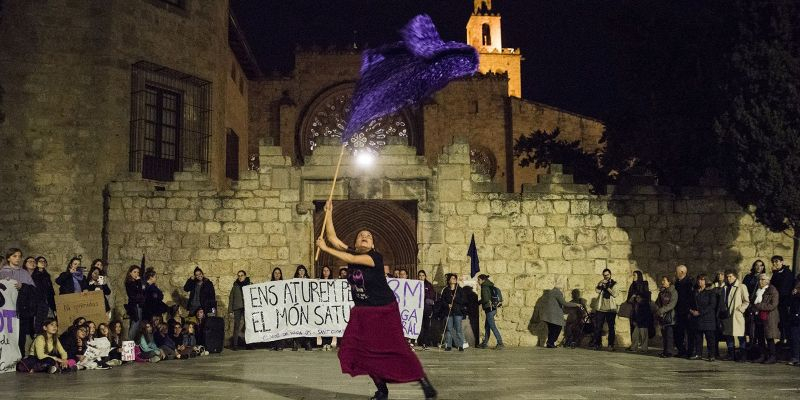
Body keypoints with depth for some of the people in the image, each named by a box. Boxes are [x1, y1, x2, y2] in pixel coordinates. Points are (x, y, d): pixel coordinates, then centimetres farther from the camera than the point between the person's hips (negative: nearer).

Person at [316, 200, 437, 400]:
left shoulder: (376, 257, -15)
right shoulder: (351, 252, 3)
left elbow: (351, 259, -26)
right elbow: (332, 238, 3)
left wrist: (325, 248, -21)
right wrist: (328, 213, -3)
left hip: (385, 310, -6)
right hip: (362, 311, 6)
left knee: (396, 348, -10)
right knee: (354, 350, -5)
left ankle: (423, 381, 3)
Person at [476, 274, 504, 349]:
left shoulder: (484, 287, -14)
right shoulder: (489, 286, 14)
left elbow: (485, 299, -20)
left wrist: (479, 302, -3)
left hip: (489, 309, -9)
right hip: (493, 308, 9)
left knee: (492, 326, -7)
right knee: (487, 326, 14)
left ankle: (500, 343, -7)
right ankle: (484, 343, 20)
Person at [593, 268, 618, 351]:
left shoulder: (614, 283, 6)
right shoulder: (601, 283, 12)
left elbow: (615, 294, -8)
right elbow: (597, 290, -7)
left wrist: (607, 287, -13)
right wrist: (601, 284, -20)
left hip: (611, 309, -1)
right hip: (600, 308, 2)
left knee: (611, 328, 0)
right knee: (598, 327, -2)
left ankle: (611, 345, 6)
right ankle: (597, 344, 5)